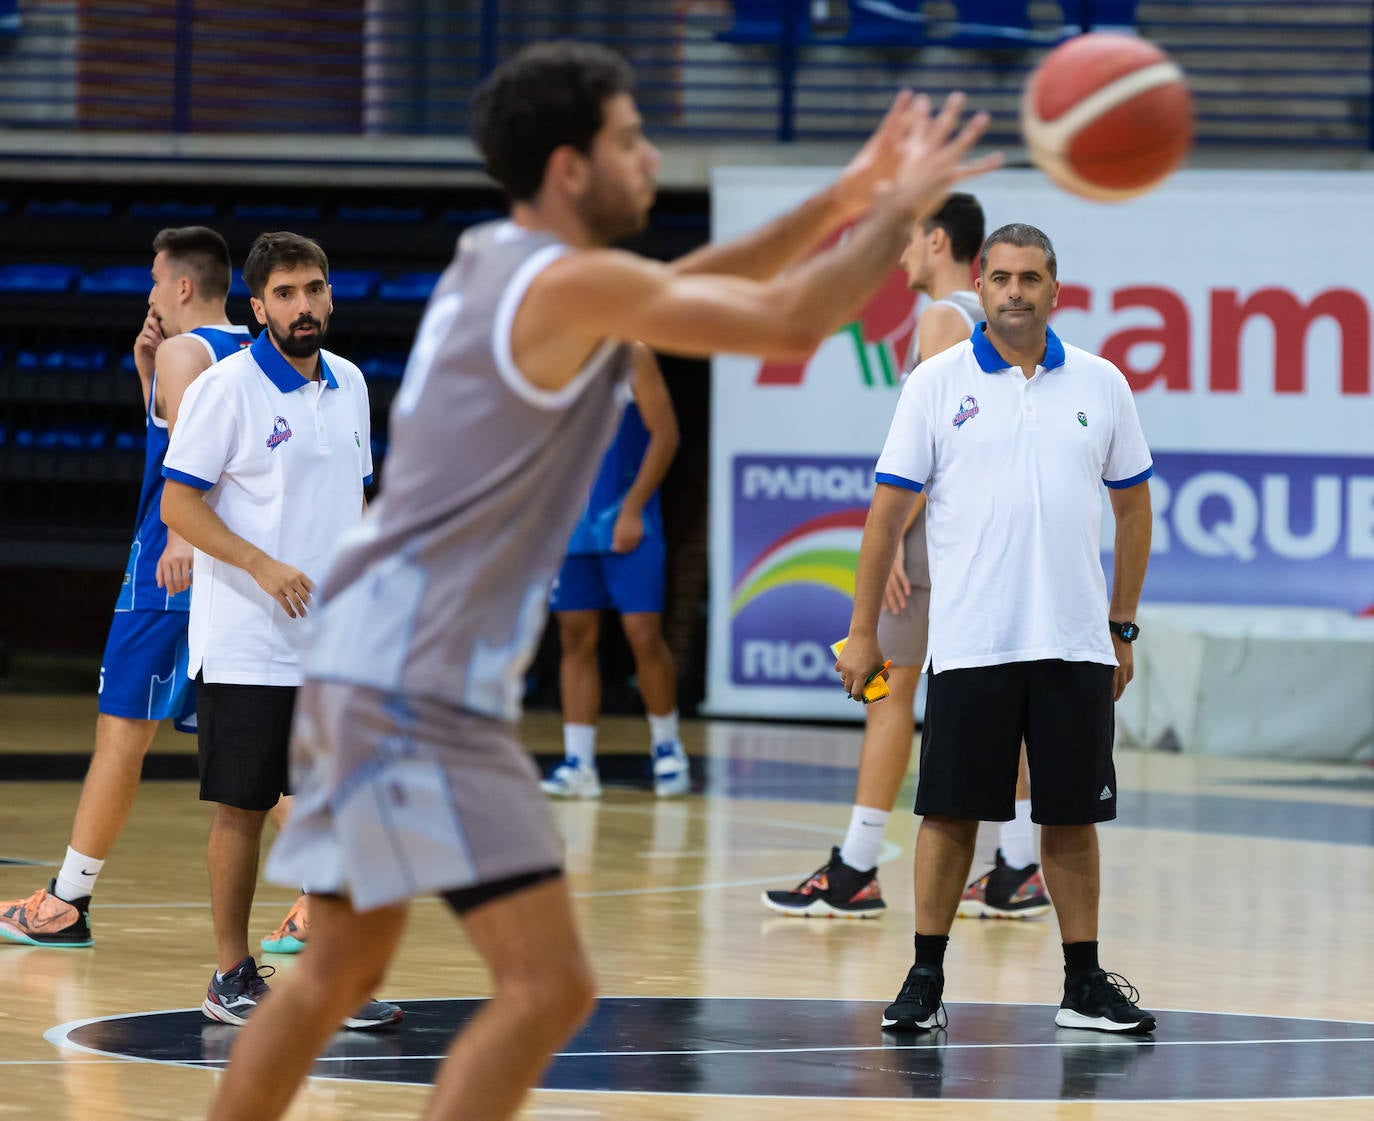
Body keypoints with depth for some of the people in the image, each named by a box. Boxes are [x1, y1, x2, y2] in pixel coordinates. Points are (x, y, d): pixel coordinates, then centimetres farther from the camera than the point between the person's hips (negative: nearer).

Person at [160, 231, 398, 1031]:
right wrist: (264, 567, -20)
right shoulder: (228, 387, -9)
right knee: (242, 807, 0)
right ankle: (232, 978, 9)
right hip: (247, 645, -6)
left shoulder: (348, 384, 10)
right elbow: (178, 504, -11)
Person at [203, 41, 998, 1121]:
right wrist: (902, 212, 1)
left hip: (364, 662, 10)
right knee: (548, 986, -12)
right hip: (420, 683, -10)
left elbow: (687, 288, 26)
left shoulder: (497, 263, 14)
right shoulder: (573, 282, -14)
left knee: (342, 968, 21)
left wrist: (839, 202, 19)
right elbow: (788, 322, -14)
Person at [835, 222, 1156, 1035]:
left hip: (1075, 646, 2)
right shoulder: (939, 383, 0)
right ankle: (926, 981, 6)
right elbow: (890, 509, 2)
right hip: (969, 645, -2)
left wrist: (1122, 629, 10)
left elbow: (1134, 506, 14)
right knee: (951, 812, -1)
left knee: (1073, 816, 5)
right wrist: (864, 630, 0)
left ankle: (1085, 985, 13)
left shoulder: (1100, 383, 6)